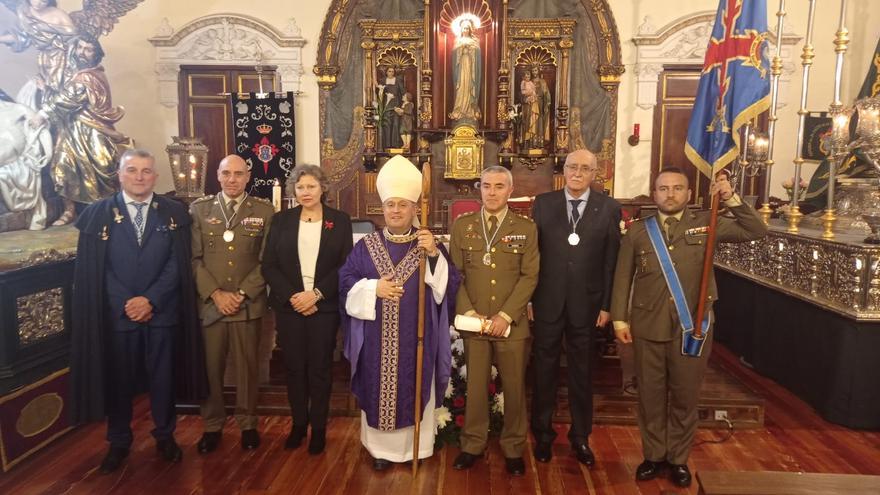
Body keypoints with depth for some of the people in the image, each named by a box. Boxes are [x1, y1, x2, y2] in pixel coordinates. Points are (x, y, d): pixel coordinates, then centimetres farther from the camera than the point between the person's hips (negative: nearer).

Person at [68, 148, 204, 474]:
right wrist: (126, 305, -11)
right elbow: (91, 270, -3)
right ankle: (118, 442, 31)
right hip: (116, 313, 0)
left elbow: (178, 264, -4)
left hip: (162, 312, 0)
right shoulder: (98, 213, 0)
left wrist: (150, 299, -14)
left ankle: (165, 437, 30)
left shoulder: (174, 212, 1)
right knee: (118, 381, 12)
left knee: (163, 378, 12)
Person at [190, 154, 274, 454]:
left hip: (249, 303, -1)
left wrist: (242, 294, -9)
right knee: (210, 367, 8)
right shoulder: (198, 208, 5)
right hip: (209, 302, 1)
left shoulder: (264, 210, 1)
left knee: (247, 366, 9)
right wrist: (215, 294, -9)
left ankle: (247, 423, 25)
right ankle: (212, 425, 25)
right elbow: (194, 258, 1)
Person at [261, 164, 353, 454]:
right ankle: (298, 424, 26)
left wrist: (316, 294, -14)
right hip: (289, 306, 2)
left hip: (324, 307, -1)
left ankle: (319, 428, 21)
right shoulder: (281, 220, 4)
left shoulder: (340, 221, 1)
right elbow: (268, 266, 0)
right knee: (294, 367, 9)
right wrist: (292, 296, -12)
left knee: (320, 368, 6)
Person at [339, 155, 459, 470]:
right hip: (377, 338, 1)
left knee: (415, 391, 6)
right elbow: (346, 283, 4)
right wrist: (372, 288, -13)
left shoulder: (430, 245, 2)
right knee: (378, 391, 8)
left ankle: (416, 448, 23)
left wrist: (434, 255, -19)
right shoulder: (365, 246, 5)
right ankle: (381, 448, 24)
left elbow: (449, 286, -6)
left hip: (416, 338, -1)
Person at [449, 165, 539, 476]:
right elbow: (455, 273, 4)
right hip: (473, 322, 1)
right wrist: (467, 312, -8)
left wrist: (506, 315, -12)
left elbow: (530, 276, -3)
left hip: (512, 323, -1)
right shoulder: (462, 225, 5)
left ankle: (513, 448, 25)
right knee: (475, 386, 10)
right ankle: (472, 444, 26)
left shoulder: (526, 228, 1)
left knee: (514, 388, 8)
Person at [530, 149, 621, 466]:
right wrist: (527, 298, -2)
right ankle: (543, 433, 30)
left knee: (581, 372, 13)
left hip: (586, 304, 0)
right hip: (547, 302, 0)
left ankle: (580, 436, 31)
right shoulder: (543, 203, 1)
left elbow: (611, 262, -1)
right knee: (544, 370, 12)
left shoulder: (609, 209, -1)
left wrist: (607, 305, -4)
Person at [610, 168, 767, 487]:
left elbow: (757, 232, 0)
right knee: (651, 395, 10)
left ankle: (678, 459, 30)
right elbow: (623, 277, 5)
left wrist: (731, 199, -11)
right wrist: (620, 319, 0)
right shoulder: (637, 231, 4)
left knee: (685, 396, 12)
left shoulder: (706, 224, 4)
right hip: (648, 326, 0)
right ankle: (653, 455, 28)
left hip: (692, 326, 0)